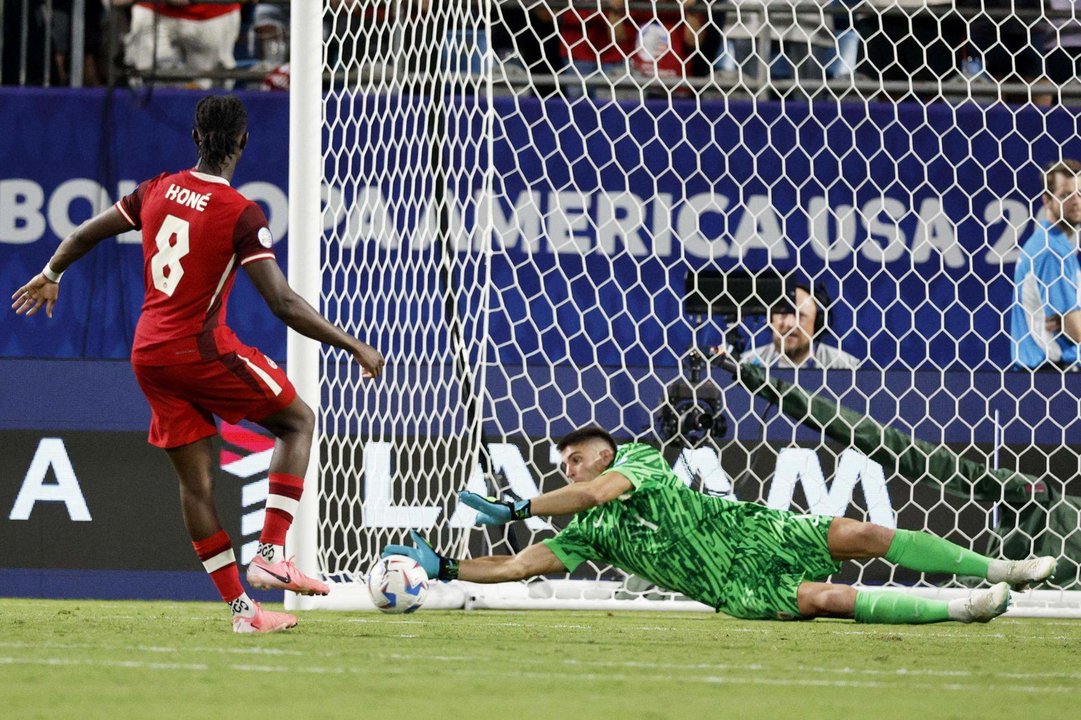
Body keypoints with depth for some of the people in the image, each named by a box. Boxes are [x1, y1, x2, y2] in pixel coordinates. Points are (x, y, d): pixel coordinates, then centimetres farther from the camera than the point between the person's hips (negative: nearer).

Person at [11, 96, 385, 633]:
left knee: (195, 481, 8)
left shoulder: (159, 190, 4)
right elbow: (285, 305, -20)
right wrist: (356, 348, -14)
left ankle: (240, 607, 10)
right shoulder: (241, 214, -15)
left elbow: (84, 234, 16)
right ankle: (271, 553, 0)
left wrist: (49, 276, 36)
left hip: (148, 356, 6)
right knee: (298, 422, 12)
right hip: (202, 348, -6)